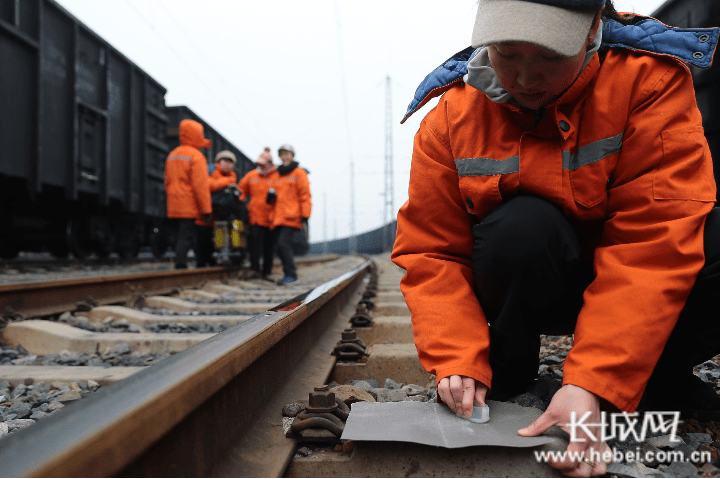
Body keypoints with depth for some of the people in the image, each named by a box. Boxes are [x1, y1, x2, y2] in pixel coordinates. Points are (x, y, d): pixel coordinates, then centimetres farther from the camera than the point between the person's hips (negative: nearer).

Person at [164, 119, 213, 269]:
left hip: (174, 207, 8)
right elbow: (200, 185, -15)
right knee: (186, 237, -6)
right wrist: (206, 210, -13)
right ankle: (181, 265, -8)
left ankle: (179, 264, 16)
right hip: (189, 208, -8)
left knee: (181, 236, 14)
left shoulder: (172, 155, 16)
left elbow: (167, 182, 19)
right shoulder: (196, 156, -10)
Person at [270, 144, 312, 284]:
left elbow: (305, 196, -3)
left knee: (283, 243, -17)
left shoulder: (298, 173, 2)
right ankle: (289, 274, 13)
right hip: (278, 218, 6)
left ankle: (291, 274, -10)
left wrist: (305, 217, -9)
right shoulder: (277, 176, 19)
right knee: (279, 246, 3)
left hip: (291, 217, -6)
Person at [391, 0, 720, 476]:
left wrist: (592, 384, -35)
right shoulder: (451, 115, -12)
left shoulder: (649, 79, -18)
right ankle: (506, 368, -5)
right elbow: (431, 252, -13)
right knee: (523, 225, -33)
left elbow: (652, 241, -27)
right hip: (522, 289, 0)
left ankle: (664, 374, 1)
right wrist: (459, 363, -27)